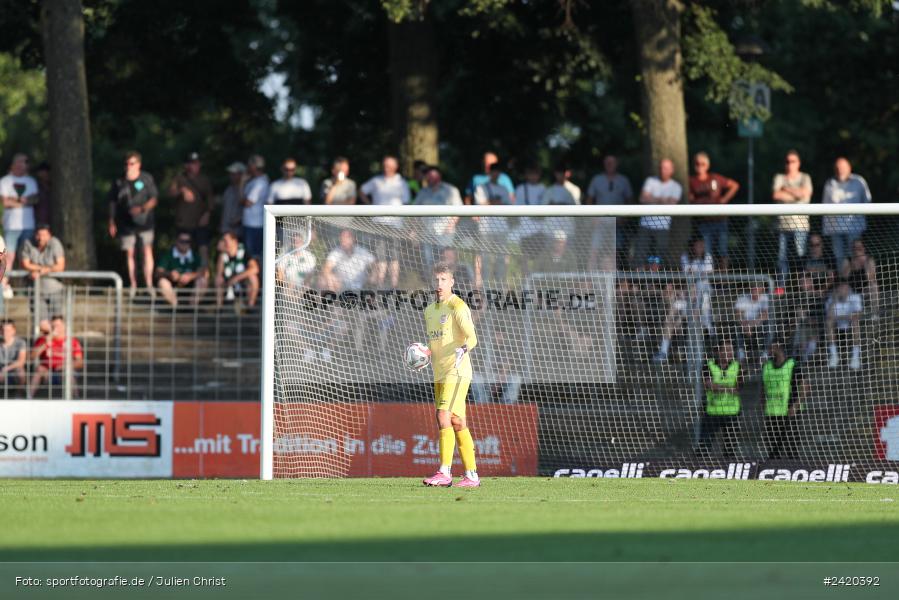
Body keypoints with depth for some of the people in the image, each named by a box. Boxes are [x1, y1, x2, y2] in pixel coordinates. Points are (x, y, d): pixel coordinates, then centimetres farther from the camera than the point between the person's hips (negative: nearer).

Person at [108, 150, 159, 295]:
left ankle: (149, 283, -4)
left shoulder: (147, 179, 0)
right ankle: (133, 285, 8)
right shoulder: (119, 183, 4)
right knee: (129, 253, 2)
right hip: (126, 223, 1)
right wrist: (112, 223, 6)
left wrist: (142, 208, -17)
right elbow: (113, 203, 9)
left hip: (144, 222, -1)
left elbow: (154, 199, 1)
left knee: (147, 250, -7)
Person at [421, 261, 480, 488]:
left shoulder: (458, 307, -7)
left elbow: (471, 337, -16)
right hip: (439, 374, 8)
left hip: (456, 371, -8)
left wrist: (464, 348, -37)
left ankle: (444, 473, -20)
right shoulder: (430, 310, 18)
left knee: (444, 416, -17)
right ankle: (472, 475, 10)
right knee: (457, 422, 8)